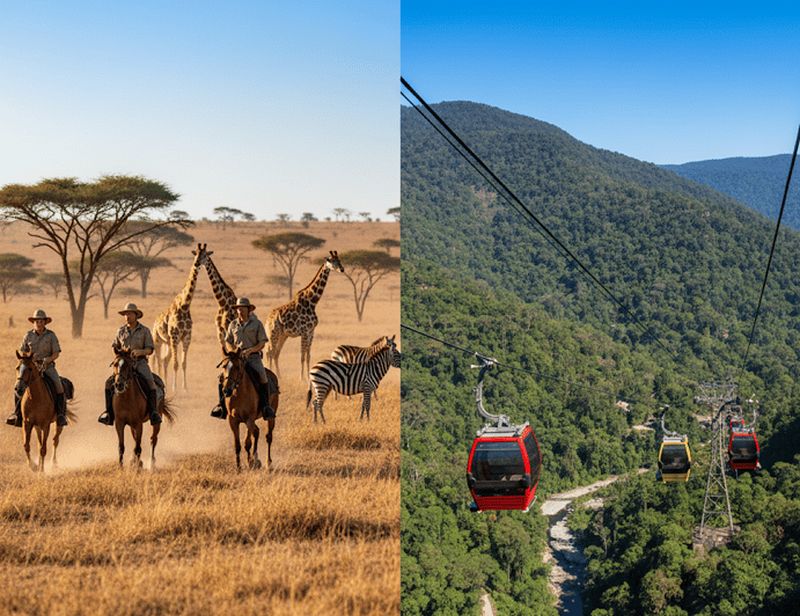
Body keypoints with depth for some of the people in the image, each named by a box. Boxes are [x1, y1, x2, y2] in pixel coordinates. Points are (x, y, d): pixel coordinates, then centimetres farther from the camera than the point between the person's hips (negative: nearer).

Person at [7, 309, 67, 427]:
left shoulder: (51, 335, -1)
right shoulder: (28, 335, 5)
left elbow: (56, 353, -2)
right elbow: (22, 351, 12)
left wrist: (48, 359, -21)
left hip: (48, 366, -2)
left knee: (58, 384, -25)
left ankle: (61, 414, -14)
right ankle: (17, 412, -3)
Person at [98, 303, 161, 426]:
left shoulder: (144, 331, 3)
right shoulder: (121, 331, 11)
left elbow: (150, 350, 0)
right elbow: (114, 347, 20)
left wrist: (139, 351, -20)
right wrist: (120, 352, -3)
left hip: (140, 362, -3)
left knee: (150, 382, -29)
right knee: (109, 382, -19)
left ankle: (153, 411, -22)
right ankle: (109, 412, -12)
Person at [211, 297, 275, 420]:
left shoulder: (257, 324, 2)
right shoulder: (233, 325, 10)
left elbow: (262, 343, -2)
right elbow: (227, 342, 15)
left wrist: (250, 350, -19)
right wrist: (233, 351, -7)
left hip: (253, 356, -3)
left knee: (262, 377, -27)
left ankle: (265, 406, -16)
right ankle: (222, 405, -7)